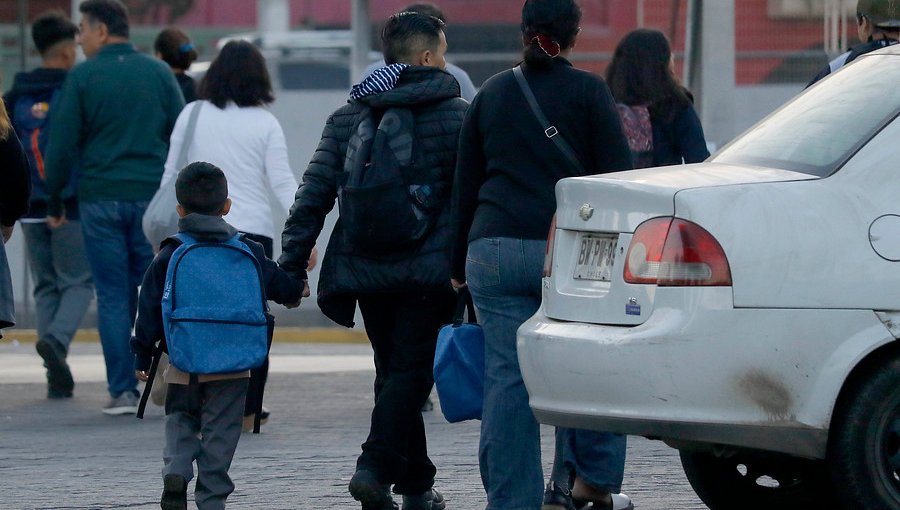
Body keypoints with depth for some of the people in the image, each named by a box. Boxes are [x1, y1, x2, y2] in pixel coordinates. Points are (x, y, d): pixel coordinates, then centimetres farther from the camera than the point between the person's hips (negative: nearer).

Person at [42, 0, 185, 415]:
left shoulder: (82, 77, -3)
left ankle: (122, 390, 0)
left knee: (113, 296, 2)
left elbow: (62, 145, -3)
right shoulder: (158, 73, 5)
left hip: (100, 199, -2)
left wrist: (54, 202, 7)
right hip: (154, 196, 2)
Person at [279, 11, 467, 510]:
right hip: (428, 271, -4)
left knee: (392, 371, 14)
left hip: (366, 271, 4)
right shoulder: (455, 114, -2)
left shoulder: (347, 117, 10)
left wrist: (292, 263, 7)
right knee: (411, 371, -4)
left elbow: (314, 193, 6)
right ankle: (376, 465, -21)